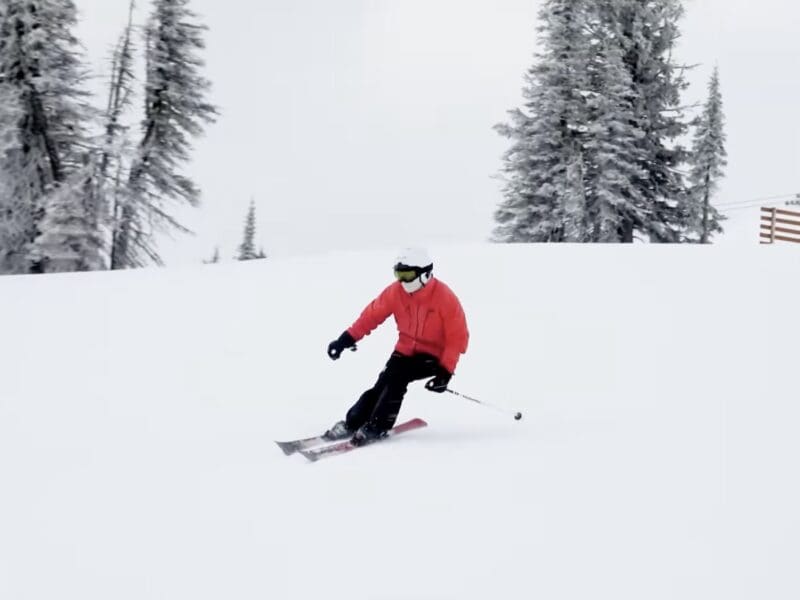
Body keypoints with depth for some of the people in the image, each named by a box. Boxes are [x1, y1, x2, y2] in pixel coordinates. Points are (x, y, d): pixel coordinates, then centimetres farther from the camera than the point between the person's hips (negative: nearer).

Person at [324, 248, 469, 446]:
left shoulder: (445, 298, -22)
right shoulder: (396, 292, -9)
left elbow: (458, 337, -18)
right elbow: (373, 314, -1)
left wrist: (446, 372, -24)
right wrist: (347, 338, -9)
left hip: (433, 356, -4)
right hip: (405, 351, 5)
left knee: (396, 379, -25)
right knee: (382, 385, -12)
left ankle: (377, 427, -17)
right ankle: (352, 424, -3)